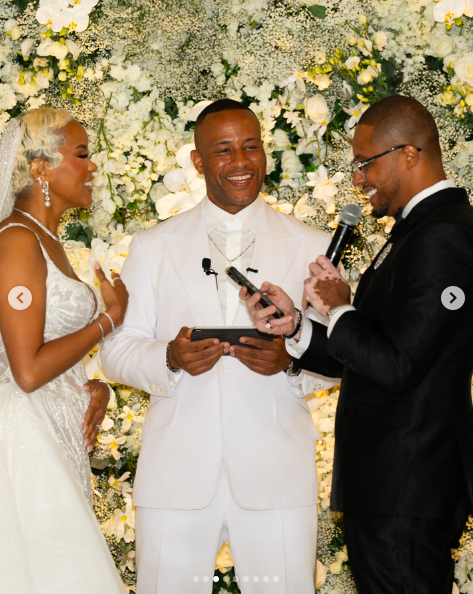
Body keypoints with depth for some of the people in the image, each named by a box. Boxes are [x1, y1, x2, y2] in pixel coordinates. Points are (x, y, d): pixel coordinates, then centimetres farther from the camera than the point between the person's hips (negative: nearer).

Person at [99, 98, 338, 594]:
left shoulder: (310, 248, 9)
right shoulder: (153, 247, 9)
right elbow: (116, 351, 6)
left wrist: (291, 360, -15)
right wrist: (169, 359, -14)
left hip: (276, 474, 0)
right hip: (176, 473, 0)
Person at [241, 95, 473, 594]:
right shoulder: (427, 229, 15)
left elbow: (397, 367, -24)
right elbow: (369, 356, 14)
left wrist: (337, 309, -8)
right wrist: (293, 327, 1)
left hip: (405, 491, -10)